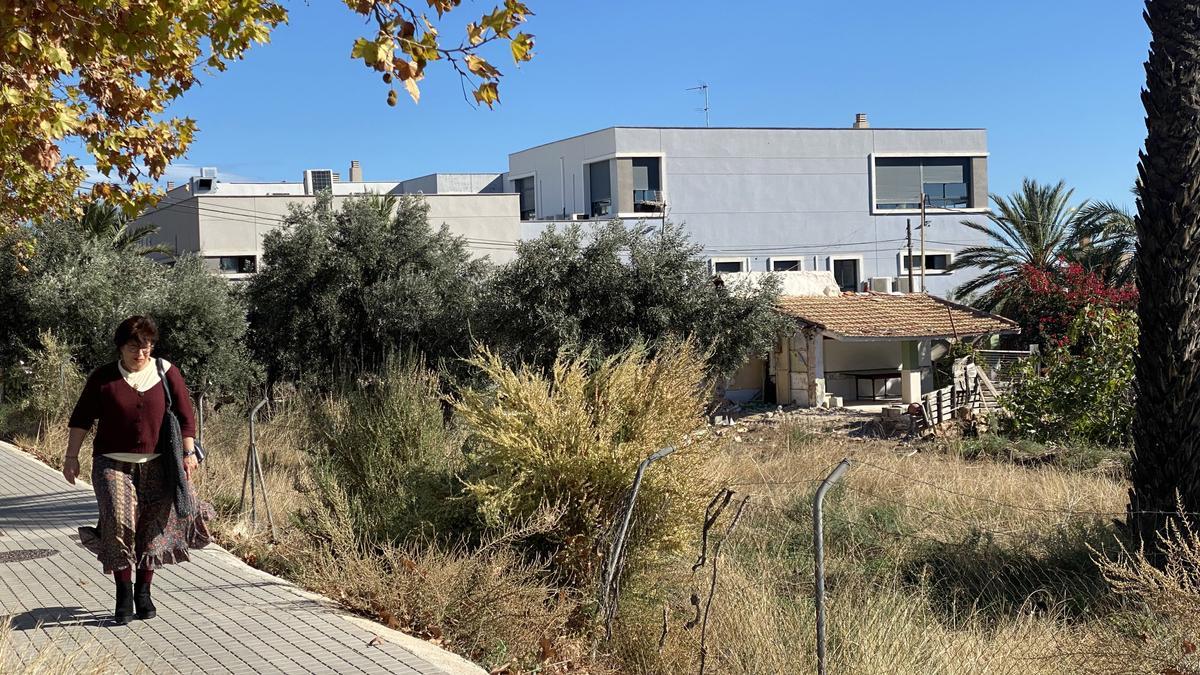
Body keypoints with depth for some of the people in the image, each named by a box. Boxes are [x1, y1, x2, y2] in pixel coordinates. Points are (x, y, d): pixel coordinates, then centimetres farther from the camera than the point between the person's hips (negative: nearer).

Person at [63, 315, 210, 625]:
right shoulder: (103, 377, 0)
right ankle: (123, 592, -5)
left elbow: (185, 414, 3)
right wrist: (71, 455, 0)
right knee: (118, 521, -17)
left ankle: (143, 591, 19)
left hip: (155, 464, 1)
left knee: (153, 528, 3)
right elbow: (82, 417, 5)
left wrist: (188, 452, -4)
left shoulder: (167, 373, 1)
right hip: (112, 463, -1)